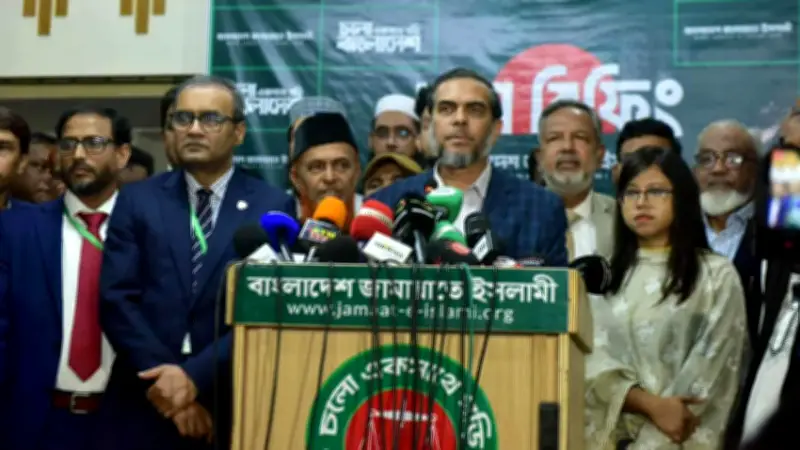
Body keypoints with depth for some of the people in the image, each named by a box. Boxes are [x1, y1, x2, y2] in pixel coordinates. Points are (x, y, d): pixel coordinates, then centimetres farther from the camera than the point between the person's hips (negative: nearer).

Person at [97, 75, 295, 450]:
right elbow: (116, 299, -2)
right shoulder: (137, 200, 6)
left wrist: (195, 375, -15)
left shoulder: (271, 207, 1)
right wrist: (164, 374, -12)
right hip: (142, 408, 1)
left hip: (232, 408, -1)